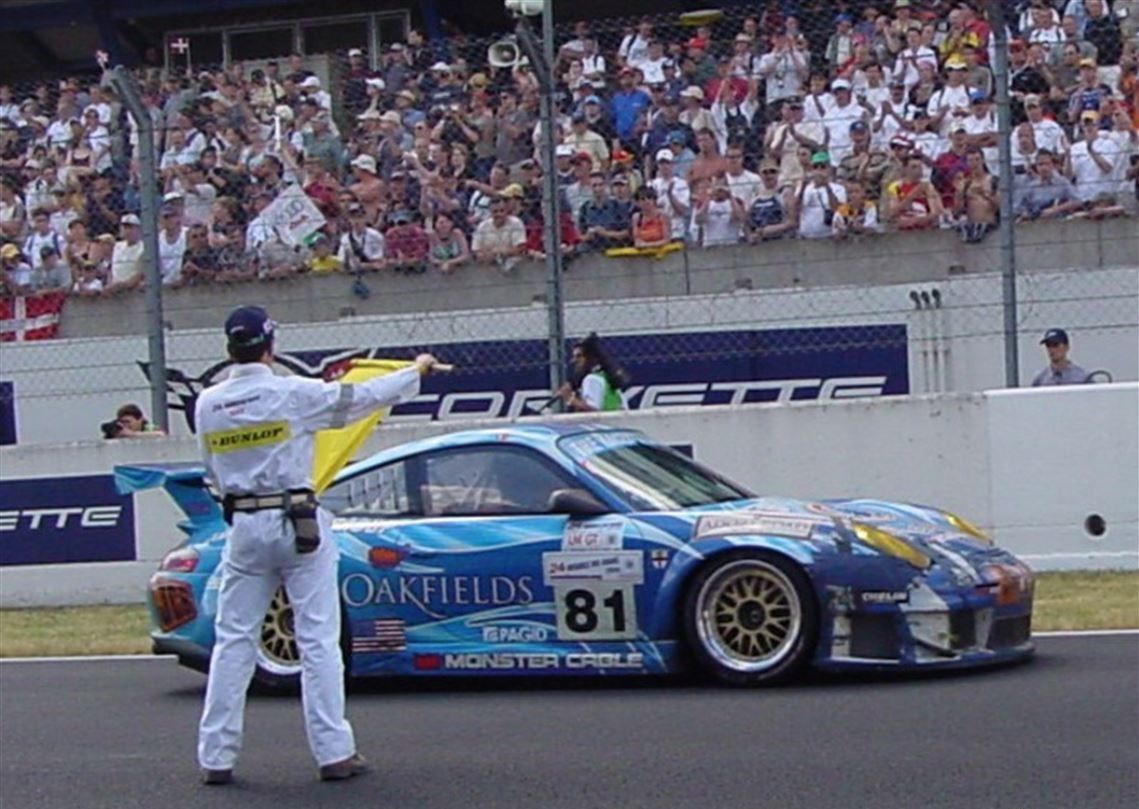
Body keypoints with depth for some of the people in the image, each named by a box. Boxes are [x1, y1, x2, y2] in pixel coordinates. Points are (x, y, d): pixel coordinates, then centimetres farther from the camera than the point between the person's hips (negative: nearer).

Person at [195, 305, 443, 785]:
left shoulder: (207, 405, 2)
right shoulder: (293, 394, -9)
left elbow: (212, 472, 12)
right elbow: (361, 398, 0)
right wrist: (417, 371, 14)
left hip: (243, 528, 3)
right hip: (298, 524, -3)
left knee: (232, 641, 7)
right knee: (318, 641, 1)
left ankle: (215, 756, 5)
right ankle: (334, 752, 1)